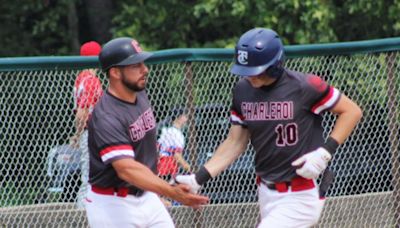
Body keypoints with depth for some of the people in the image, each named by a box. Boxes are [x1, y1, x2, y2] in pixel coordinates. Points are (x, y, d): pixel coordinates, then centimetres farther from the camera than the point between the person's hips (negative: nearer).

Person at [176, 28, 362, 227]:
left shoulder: (304, 87, -16)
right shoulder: (242, 91, 1)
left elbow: (352, 111, -8)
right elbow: (235, 142, 9)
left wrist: (325, 153, -18)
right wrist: (198, 178, -1)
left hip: (300, 197, -6)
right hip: (267, 194, 7)